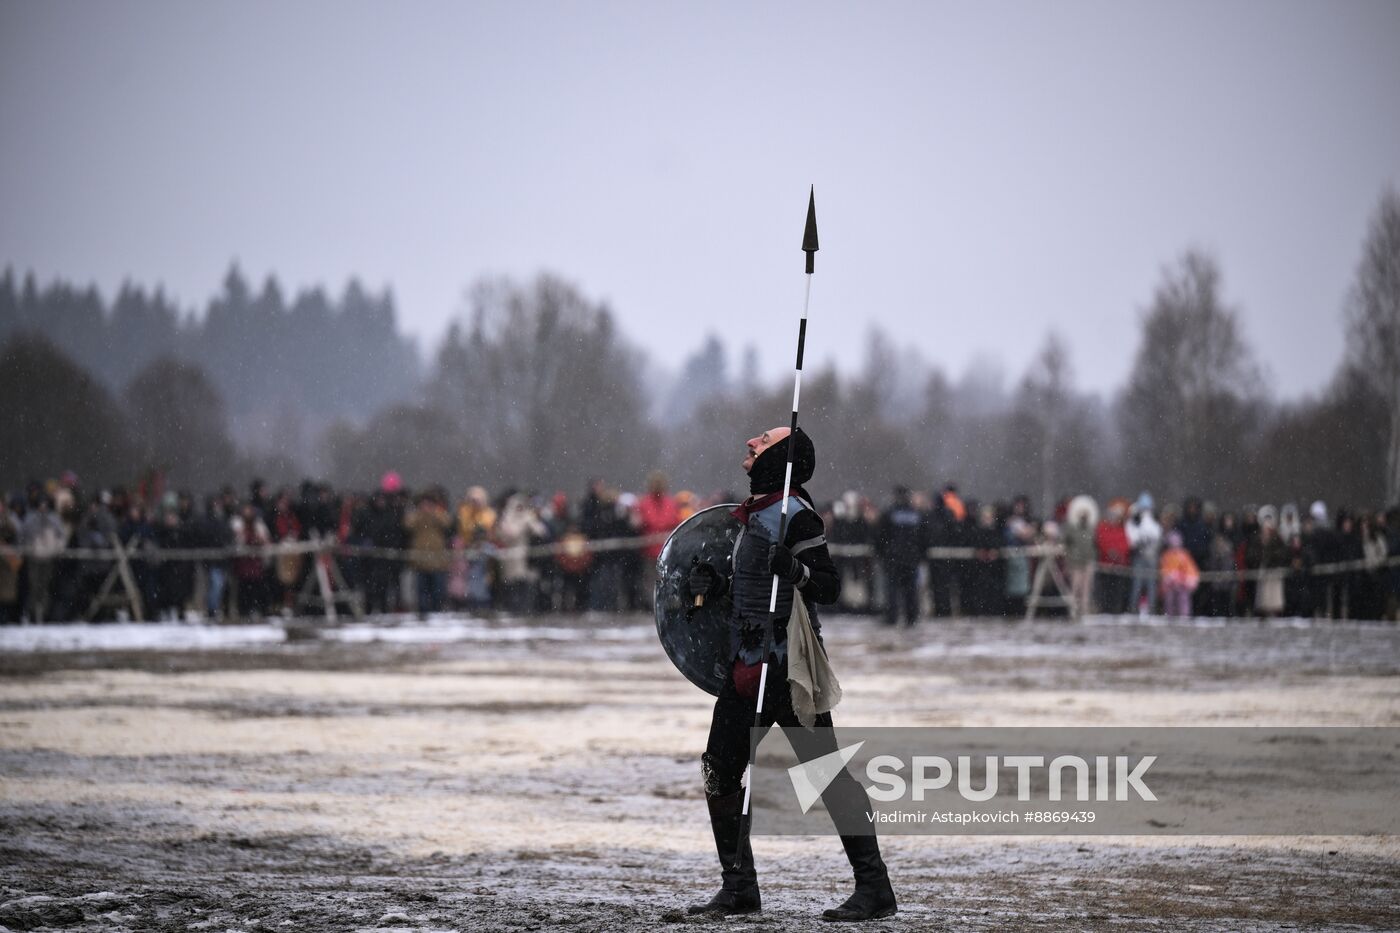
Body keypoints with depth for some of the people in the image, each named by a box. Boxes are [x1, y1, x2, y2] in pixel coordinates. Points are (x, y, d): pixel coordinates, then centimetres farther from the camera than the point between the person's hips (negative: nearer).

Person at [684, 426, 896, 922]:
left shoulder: (794, 514, -12)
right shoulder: (754, 514, 16)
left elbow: (829, 587, -18)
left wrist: (796, 569, -35)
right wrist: (716, 586, 11)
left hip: (787, 666, -10)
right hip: (748, 666, 10)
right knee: (719, 771, 10)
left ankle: (874, 886, -8)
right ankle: (739, 889, 19)